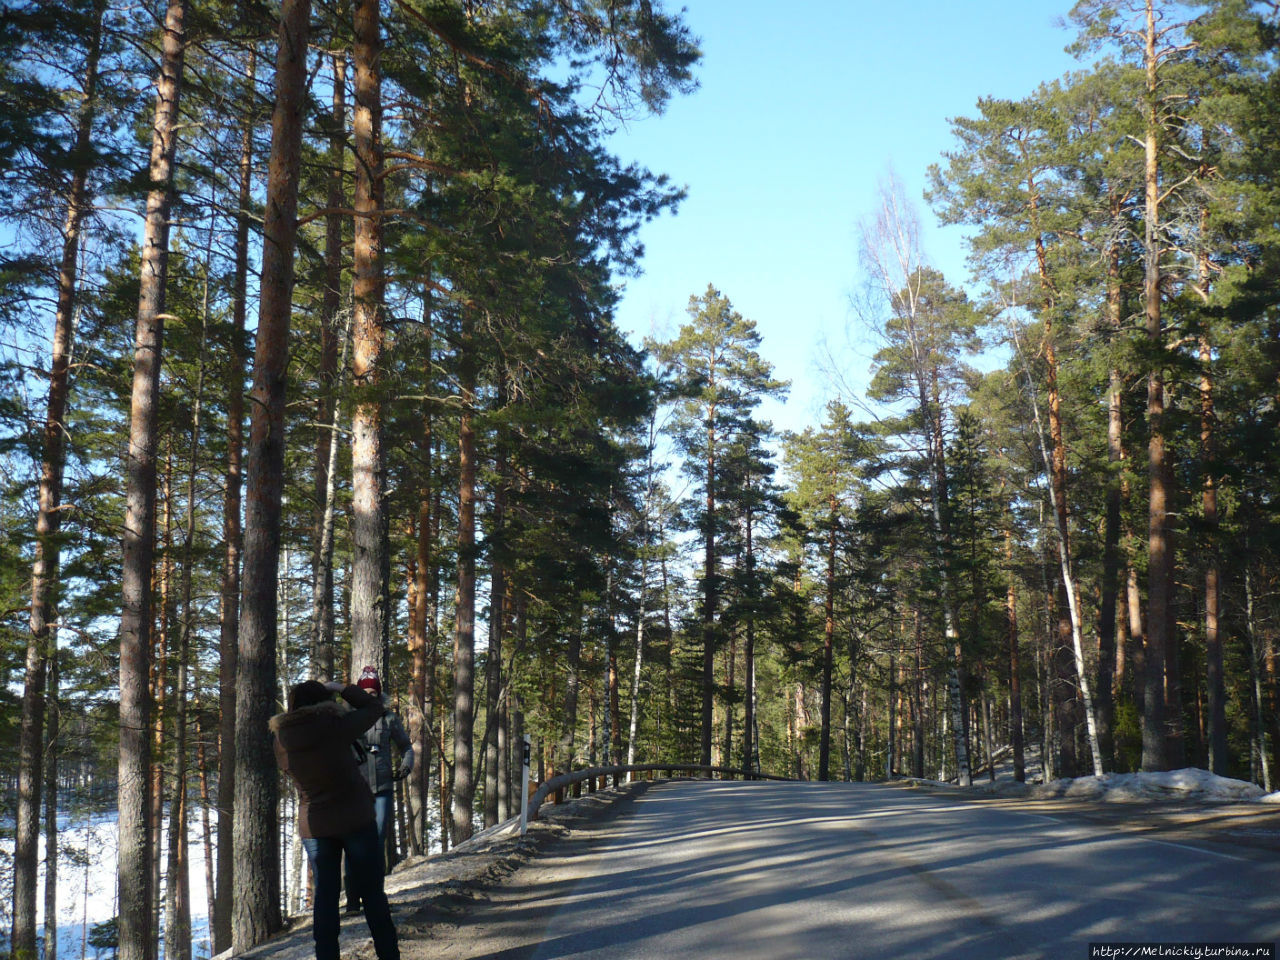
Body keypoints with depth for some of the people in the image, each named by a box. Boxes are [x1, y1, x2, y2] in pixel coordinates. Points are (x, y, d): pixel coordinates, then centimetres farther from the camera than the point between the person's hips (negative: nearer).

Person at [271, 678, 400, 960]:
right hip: (356, 820, -3)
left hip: (313, 826, 3)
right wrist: (342, 689, 5)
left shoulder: (282, 739, -5)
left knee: (324, 895, 11)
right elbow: (375, 707, -4)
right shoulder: (336, 727, -18)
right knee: (372, 892, 7)